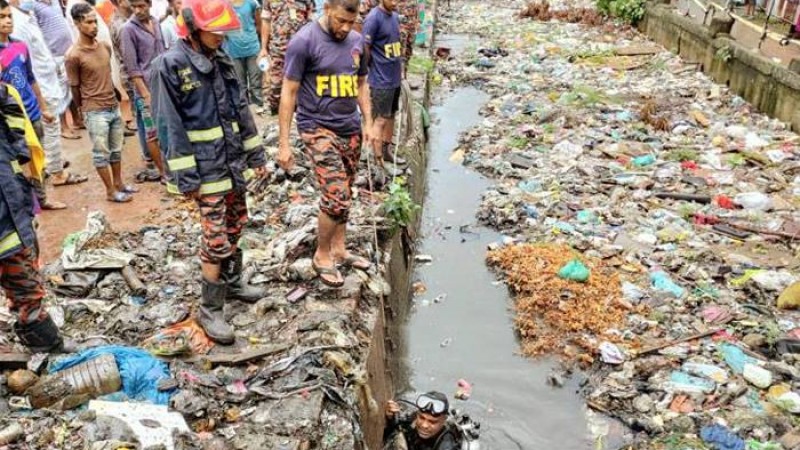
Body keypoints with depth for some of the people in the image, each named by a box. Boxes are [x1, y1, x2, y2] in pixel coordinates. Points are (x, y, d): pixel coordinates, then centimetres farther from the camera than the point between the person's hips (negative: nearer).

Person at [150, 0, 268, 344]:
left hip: (234, 163, 7)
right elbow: (170, 126, -15)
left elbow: (241, 110, 14)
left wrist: (256, 155, 14)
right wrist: (186, 177, -16)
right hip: (206, 170, -7)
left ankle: (233, 283, 38)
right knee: (216, 239, -5)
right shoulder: (170, 65, -14)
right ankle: (210, 309, 8)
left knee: (234, 228, 19)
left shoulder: (222, 60, 7)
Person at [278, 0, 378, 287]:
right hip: (318, 129, -6)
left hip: (351, 129, 6)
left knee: (342, 194, 12)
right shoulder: (304, 41, -10)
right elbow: (289, 92, -9)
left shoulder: (357, 41, 7)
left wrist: (368, 123, 9)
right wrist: (284, 143, -10)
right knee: (336, 196, -11)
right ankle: (321, 255, 10)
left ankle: (338, 250, 29)